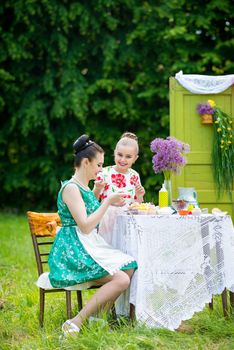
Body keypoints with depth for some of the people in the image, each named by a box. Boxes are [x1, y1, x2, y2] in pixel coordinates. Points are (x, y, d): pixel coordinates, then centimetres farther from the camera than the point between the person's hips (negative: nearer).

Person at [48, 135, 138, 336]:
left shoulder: (85, 188, 18)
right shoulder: (71, 188, -12)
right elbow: (85, 226, -19)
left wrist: (111, 203, 15)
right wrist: (107, 202, -13)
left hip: (90, 246, 10)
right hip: (74, 250, -10)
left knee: (130, 269, -5)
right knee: (121, 280, -22)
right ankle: (75, 323, -21)